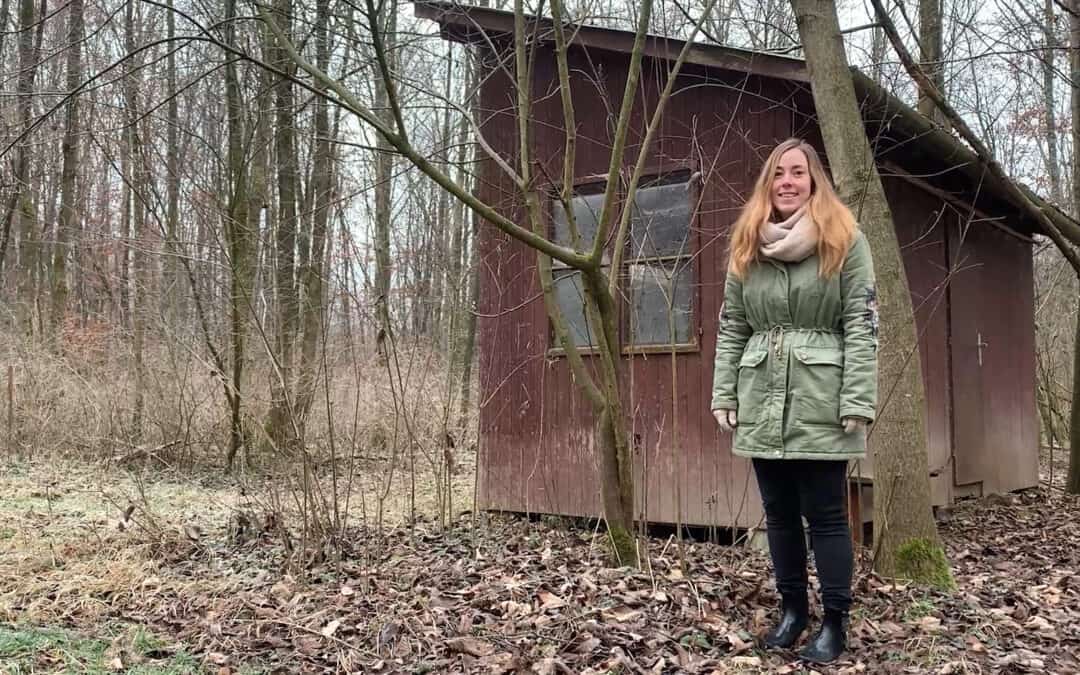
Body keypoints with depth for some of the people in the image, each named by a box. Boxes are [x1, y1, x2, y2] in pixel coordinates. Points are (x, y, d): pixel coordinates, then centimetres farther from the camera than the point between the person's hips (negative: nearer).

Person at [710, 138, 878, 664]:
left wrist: (857, 402, -14)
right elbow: (731, 328, 10)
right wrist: (723, 395, 4)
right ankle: (792, 609, 28)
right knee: (779, 512, 13)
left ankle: (835, 622, 15)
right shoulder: (746, 246, 11)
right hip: (762, 402, 5)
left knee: (825, 513, 2)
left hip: (820, 402, -4)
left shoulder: (845, 242, -1)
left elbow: (862, 326, -7)